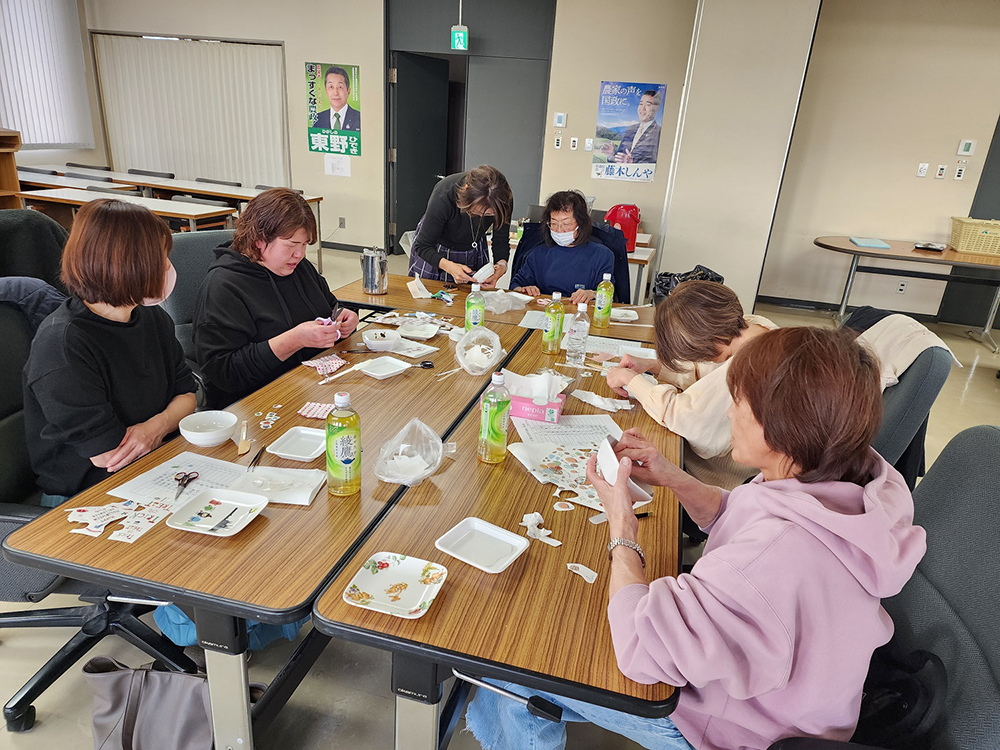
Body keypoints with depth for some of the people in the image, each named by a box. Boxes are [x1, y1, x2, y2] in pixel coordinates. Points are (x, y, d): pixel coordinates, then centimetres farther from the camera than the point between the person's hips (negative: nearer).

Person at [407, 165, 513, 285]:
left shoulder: (505, 200, -29)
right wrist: (449, 266, -47)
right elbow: (423, 246, -29)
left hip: (474, 254, 3)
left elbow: (501, 240, -15)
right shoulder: (443, 197, -37)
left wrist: (502, 264, -37)